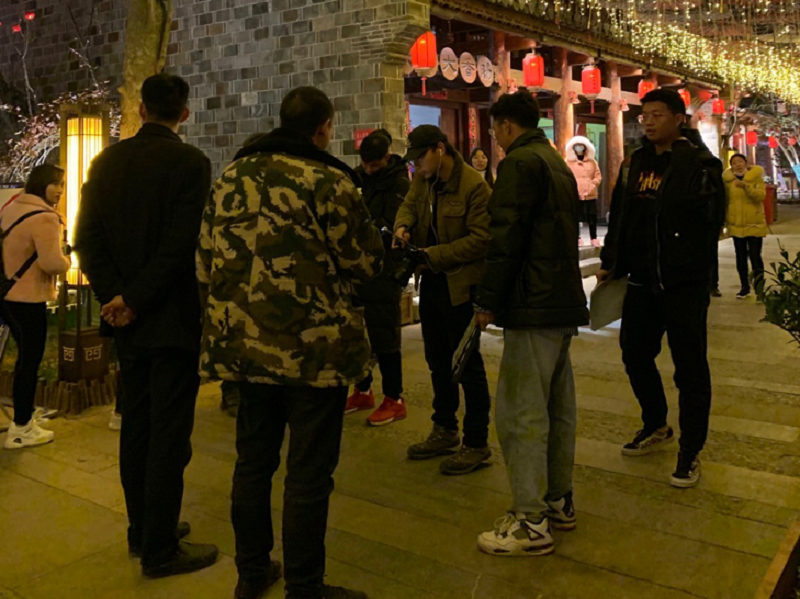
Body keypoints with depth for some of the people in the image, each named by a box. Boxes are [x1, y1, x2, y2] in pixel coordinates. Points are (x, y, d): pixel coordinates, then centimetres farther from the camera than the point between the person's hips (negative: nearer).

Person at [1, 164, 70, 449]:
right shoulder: (44, 218, -20)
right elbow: (51, 262, -27)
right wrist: (66, 261, -7)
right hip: (27, 298, -10)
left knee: (25, 357, 20)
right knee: (30, 360, 1)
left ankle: (23, 418, 30)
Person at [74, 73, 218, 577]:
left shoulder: (107, 161, 6)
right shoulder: (190, 162, -12)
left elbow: (87, 237, 0)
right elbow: (181, 243, -20)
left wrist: (115, 295, -6)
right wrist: (134, 301, -14)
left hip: (129, 321, 7)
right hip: (172, 318, -6)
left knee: (136, 426, 16)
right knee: (169, 435, 1)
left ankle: (143, 530, 29)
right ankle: (160, 550, 9)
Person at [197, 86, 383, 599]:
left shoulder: (231, 177, 8)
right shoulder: (327, 181, -12)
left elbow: (209, 256, 12)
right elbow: (367, 262, -8)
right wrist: (365, 224, 12)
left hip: (245, 344, 7)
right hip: (314, 348, -6)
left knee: (253, 461, 19)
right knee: (309, 474, 4)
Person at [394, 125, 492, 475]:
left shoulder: (474, 185, -19)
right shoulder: (423, 180, 5)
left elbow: (481, 239, -21)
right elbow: (409, 205, 18)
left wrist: (433, 254, -23)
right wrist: (403, 226, -6)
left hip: (461, 284, -8)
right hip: (431, 281, 9)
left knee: (467, 363, 0)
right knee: (438, 360, 18)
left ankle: (477, 444, 13)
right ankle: (445, 431, 35)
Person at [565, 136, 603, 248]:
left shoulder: (592, 162, 10)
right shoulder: (568, 162, 2)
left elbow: (598, 176, 9)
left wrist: (592, 185, -6)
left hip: (590, 195, 2)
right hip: (574, 196, -2)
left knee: (592, 217, 5)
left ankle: (594, 238, 15)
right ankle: (577, 238, 12)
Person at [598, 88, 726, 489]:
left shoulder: (700, 163, -9)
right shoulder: (636, 164, 10)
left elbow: (708, 213, -25)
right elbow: (619, 216, 16)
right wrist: (611, 263, 12)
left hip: (684, 285, -7)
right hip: (642, 282, 7)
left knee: (689, 367, 1)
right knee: (635, 355, 16)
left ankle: (690, 452, 16)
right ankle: (656, 427, 39)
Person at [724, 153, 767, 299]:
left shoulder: (757, 178, -3)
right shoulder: (728, 180, 5)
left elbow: (761, 196, -18)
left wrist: (745, 186, -30)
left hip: (755, 225, -3)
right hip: (736, 225, 3)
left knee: (755, 256, -6)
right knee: (741, 257, 9)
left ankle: (759, 288, 2)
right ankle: (745, 287, 19)